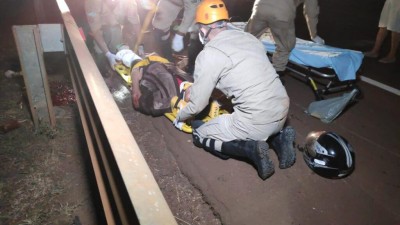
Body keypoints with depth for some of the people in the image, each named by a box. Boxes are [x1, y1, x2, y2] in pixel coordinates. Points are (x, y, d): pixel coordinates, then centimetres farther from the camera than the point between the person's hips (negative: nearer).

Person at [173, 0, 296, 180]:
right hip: (282, 111, 7)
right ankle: (278, 137, 12)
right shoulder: (248, 37, 12)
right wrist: (197, 88, 30)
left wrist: (179, 117, 20)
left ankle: (250, 148, -6)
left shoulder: (209, 54, -10)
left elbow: (197, 104, -4)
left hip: (257, 121, -7)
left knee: (200, 136, 15)